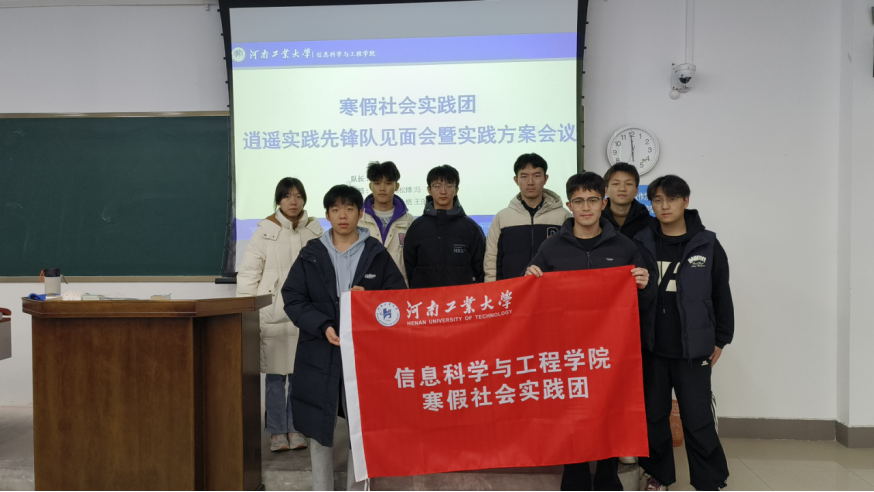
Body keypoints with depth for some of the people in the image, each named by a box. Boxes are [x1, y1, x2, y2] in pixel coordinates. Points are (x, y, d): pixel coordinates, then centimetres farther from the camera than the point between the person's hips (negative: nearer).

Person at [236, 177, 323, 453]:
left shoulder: (315, 231, 8)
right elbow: (248, 272, 2)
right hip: (273, 314, -2)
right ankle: (277, 433, 10)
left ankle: (295, 429, 17)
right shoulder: (266, 232, 1)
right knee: (275, 374, -1)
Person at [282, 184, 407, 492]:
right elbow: (293, 299, 0)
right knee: (318, 425, 7)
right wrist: (323, 327, -15)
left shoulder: (377, 254, 5)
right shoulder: (311, 255, 6)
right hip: (320, 352, 1)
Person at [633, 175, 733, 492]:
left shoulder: (707, 245, 0)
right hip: (651, 349, 2)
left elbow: (721, 296, 6)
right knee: (653, 416, 12)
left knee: (698, 420, 0)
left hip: (693, 351, -2)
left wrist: (720, 340, 6)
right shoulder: (641, 244, 2)